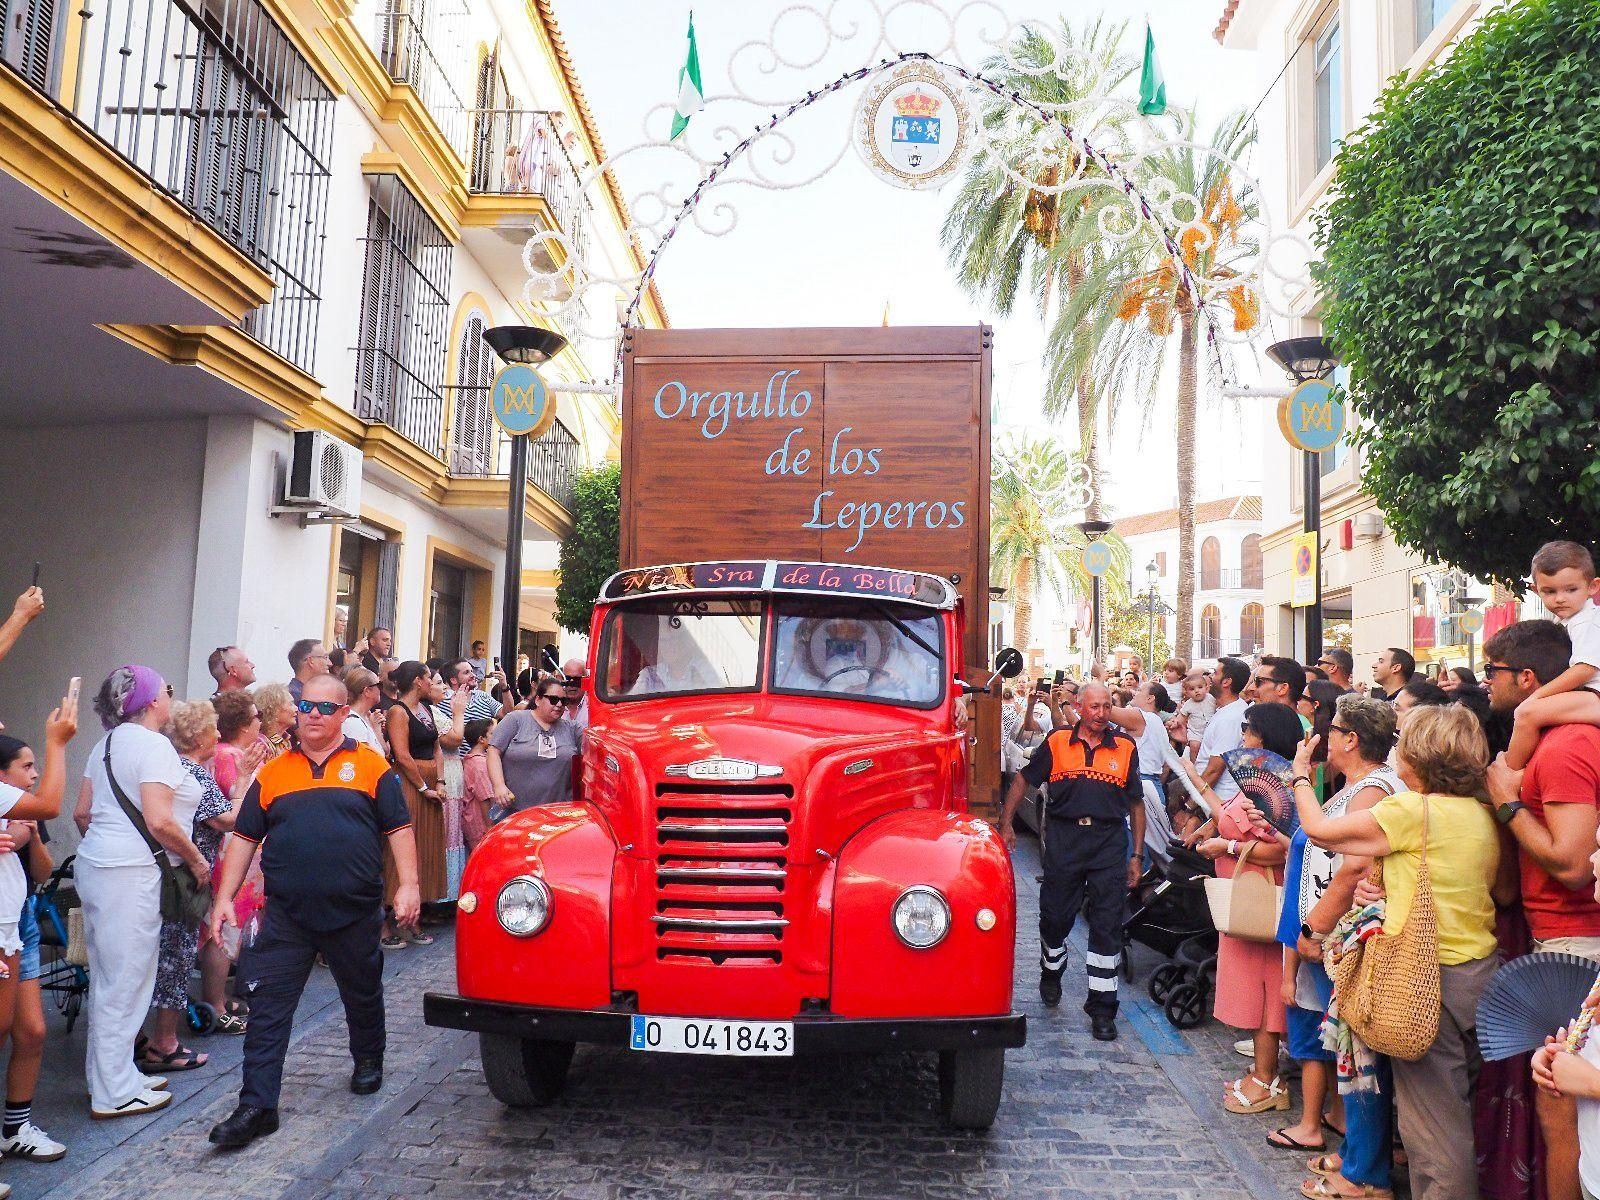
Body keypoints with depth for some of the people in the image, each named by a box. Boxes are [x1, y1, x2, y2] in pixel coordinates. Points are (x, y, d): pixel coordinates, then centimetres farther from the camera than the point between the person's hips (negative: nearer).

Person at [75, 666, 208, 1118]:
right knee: (125, 983, 0)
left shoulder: (107, 743, 13)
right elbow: (159, 821, -21)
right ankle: (115, 1093, 9)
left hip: (97, 866, 10)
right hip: (131, 876, -10)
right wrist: (196, 859, -8)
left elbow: (82, 813, 16)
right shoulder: (154, 745, -15)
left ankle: (112, 1076, 30)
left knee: (108, 980, 18)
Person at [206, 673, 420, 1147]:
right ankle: (257, 1106, 6)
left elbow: (398, 828, -3)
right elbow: (244, 837, 8)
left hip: (355, 913, -1)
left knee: (363, 997, 17)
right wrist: (225, 897, 1)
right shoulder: (273, 772, 6)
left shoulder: (369, 765, -1)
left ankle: (368, 1062, 42)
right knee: (267, 1008, -2)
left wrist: (408, 885, -12)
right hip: (287, 916, 1)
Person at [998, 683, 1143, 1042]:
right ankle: (1051, 972, 39)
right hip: (1064, 838, 0)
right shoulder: (1057, 742, 3)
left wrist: (1136, 855, 8)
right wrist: (1006, 824, 3)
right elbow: (1023, 780, 10)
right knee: (1055, 915, 10)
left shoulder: (1125, 747, 6)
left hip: (1110, 841, 0)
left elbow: (1136, 804, 11)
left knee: (1107, 925, -1)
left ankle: (1102, 1007, 9)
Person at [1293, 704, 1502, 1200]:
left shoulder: (1411, 810, -17)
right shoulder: (1482, 814, 6)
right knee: (1457, 1109, 20)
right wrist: (1392, 891, 1)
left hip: (1429, 976, -7)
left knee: (1433, 1118, 3)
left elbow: (1318, 828, -6)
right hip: (1481, 968, 8)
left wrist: (1300, 777, 10)